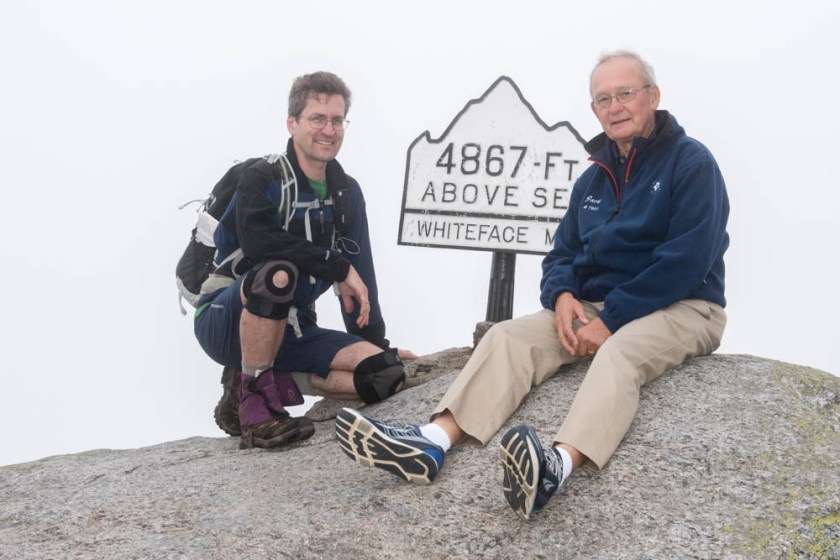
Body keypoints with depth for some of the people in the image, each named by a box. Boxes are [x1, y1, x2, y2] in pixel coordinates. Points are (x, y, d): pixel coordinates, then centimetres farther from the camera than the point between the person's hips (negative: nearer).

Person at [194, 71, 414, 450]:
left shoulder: (347, 193, 7)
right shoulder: (262, 179, -13)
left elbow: (361, 275, 11)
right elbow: (257, 240, -32)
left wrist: (377, 345, 9)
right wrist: (340, 268, -27)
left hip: (290, 330, 6)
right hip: (226, 322, -6)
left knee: (386, 374, -14)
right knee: (278, 274, -39)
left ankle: (275, 381, -1)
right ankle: (251, 398, -23)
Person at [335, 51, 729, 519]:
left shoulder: (690, 162, -6)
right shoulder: (594, 177, 16)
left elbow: (686, 261, -17)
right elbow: (563, 252, 16)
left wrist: (612, 319, -20)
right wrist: (561, 296, -9)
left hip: (682, 308, -6)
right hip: (594, 306, 6)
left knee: (618, 354, -38)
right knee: (509, 335, -17)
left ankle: (559, 464, -66)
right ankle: (433, 442, -37)